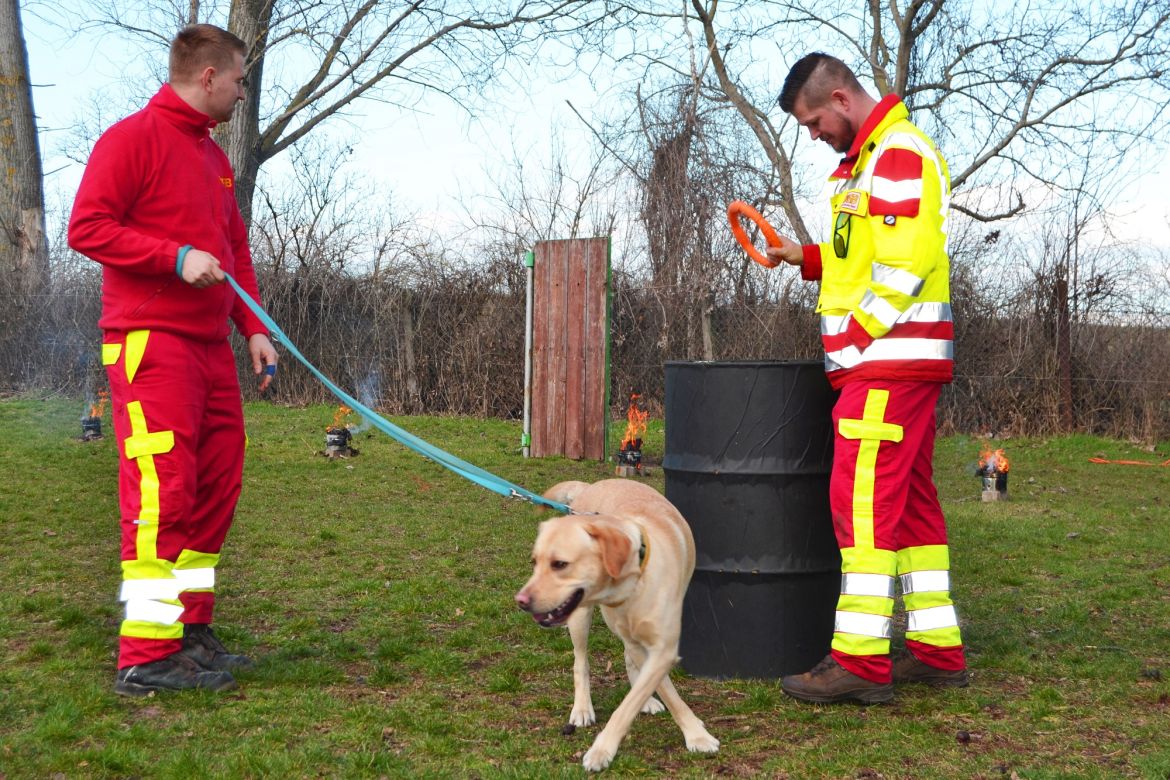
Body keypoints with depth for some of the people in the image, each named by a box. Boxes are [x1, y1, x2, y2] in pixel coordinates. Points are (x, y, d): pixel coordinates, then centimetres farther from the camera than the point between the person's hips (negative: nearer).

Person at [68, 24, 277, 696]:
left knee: (216, 488, 8)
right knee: (162, 490, -12)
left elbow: (236, 249, 25)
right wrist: (176, 256, -19)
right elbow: (87, 227, -12)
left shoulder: (215, 157, 20)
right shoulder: (133, 138, -5)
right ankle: (146, 656, -9)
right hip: (151, 343, -9)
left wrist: (255, 328, 14)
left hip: (211, 348, 9)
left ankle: (193, 631, 17)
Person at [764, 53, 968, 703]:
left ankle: (860, 661, -9)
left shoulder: (899, 153, -11)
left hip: (888, 360, -11)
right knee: (913, 502, 11)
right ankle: (938, 650, 17)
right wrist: (807, 258, 14)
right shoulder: (871, 157, 21)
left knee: (864, 502, -11)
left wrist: (854, 334, -16)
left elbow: (903, 266, -20)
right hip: (900, 365, 11)